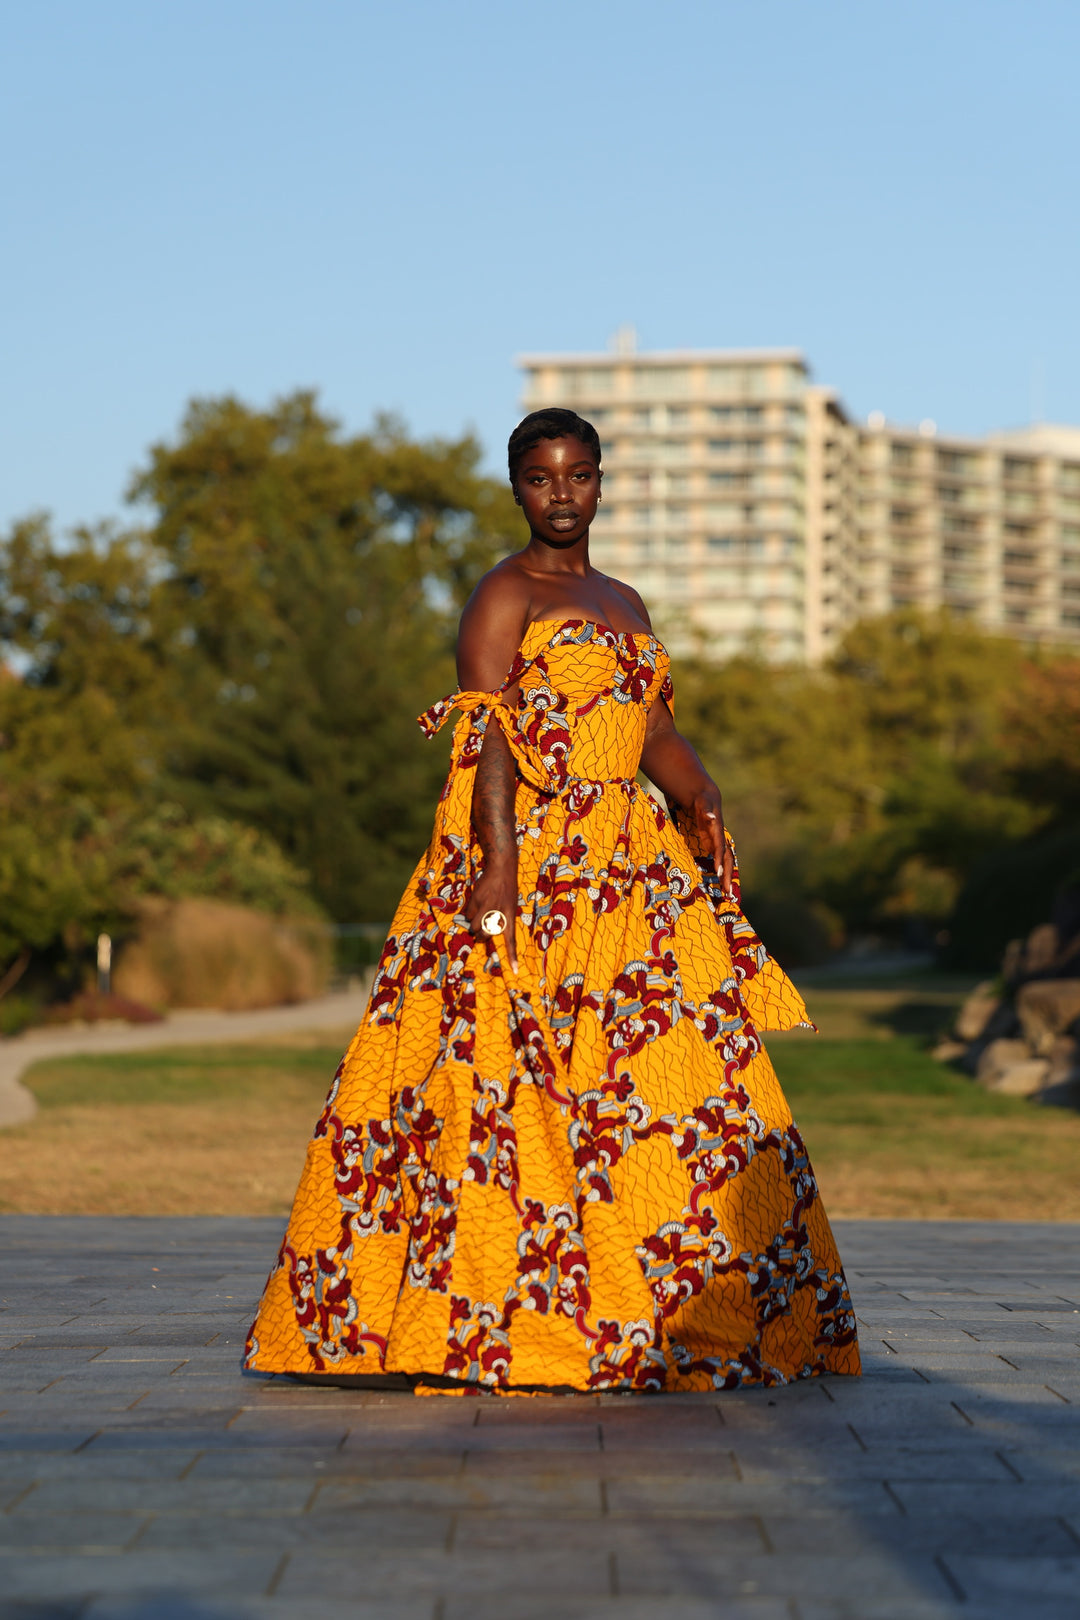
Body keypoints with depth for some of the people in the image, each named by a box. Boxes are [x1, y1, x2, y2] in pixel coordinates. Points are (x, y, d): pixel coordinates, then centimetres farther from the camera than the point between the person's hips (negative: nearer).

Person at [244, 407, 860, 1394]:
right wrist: (500, 864, -24)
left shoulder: (624, 606, 22)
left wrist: (703, 804, -1)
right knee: (520, 1082, -11)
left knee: (669, 1069, 2)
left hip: (629, 865, 7)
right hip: (530, 860, -7)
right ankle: (488, 1326, -10)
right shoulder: (504, 597, -1)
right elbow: (487, 736, -12)